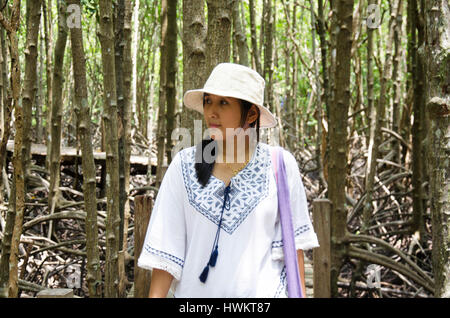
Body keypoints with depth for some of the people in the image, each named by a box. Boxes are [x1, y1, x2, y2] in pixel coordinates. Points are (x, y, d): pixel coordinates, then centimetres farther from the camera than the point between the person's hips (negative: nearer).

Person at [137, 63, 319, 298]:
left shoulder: (280, 165, -1)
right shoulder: (184, 166, 1)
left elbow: (293, 243, 4)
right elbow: (165, 247, 0)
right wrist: (155, 296, -5)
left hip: (261, 290, -1)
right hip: (195, 291, 1)